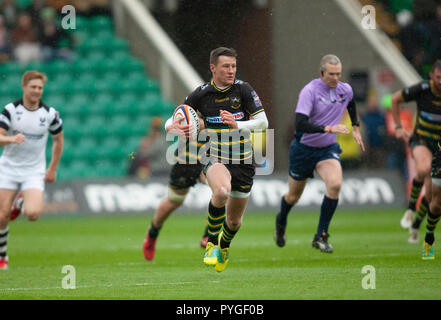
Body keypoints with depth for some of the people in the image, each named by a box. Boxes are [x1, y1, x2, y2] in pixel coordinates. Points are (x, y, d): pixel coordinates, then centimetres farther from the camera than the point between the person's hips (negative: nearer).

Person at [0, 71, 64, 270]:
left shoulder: (50, 114, -4)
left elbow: (58, 139, 12)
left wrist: (53, 169, 12)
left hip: (34, 172, 0)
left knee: (33, 214, -21)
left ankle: (21, 202, 16)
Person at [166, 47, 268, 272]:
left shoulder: (243, 89, -5)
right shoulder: (201, 94, -4)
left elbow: (262, 122, -10)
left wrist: (237, 125, -27)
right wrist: (177, 129, -18)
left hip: (243, 160, 2)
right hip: (214, 158, -2)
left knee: (234, 220, 10)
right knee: (222, 191, -36)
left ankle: (224, 245, 47)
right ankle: (211, 243, -16)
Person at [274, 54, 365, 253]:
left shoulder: (345, 90, -4)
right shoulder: (309, 91, -22)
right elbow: (300, 124, -32)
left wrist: (356, 128, 22)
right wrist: (329, 128, -40)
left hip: (328, 148, 3)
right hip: (303, 149, -3)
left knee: (335, 184, -24)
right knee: (294, 196, 10)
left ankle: (321, 237, -14)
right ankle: (281, 222, 47)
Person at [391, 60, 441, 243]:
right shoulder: (422, 89, -15)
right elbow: (395, 99, 2)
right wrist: (398, 127, -1)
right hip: (420, 140, -2)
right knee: (423, 169, -37)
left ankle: (415, 226, 27)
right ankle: (410, 210, -17)